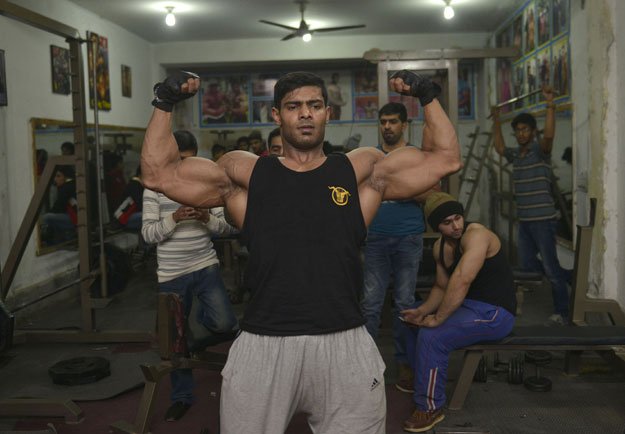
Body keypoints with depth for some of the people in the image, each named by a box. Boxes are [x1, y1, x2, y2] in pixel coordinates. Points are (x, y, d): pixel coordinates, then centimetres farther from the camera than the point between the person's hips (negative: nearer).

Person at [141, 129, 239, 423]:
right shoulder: (155, 188, -3)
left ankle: (203, 317, 18)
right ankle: (182, 396, 30)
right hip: (171, 274, 0)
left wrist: (207, 218, -18)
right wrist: (174, 218, -23)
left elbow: (227, 227, 2)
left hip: (205, 266, 0)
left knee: (224, 324, -19)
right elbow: (148, 234, -7)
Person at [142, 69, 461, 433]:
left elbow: (447, 158, 9)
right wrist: (166, 103, 6)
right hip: (262, 347, 0)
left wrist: (428, 97, 6)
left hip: (344, 345, 1)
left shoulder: (363, 169, 8)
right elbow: (158, 173, 7)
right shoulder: (244, 173, 8)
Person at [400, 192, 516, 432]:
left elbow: (461, 281, -35)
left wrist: (437, 318, -28)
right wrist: (422, 311, -7)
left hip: (495, 313, -9)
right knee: (414, 320, 17)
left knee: (432, 336, -24)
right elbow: (441, 287, 10)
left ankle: (430, 407, -6)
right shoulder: (439, 247, 4)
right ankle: (421, 381, 33)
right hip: (468, 304, 9)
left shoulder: (476, 235, -24)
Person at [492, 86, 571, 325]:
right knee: (527, 264, 14)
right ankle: (569, 277, 31)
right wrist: (496, 122, 28)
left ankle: (562, 313, 6)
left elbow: (549, 135, -28)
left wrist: (550, 105, -33)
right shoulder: (515, 154, 13)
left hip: (543, 220, -8)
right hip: (524, 221, 8)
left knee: (550, 266, -4)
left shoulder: (540, 150, -8)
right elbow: (499, 148, 30)